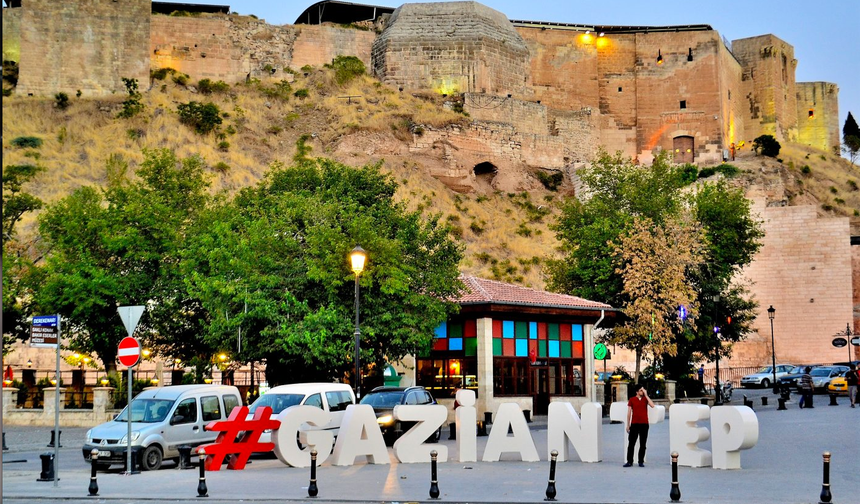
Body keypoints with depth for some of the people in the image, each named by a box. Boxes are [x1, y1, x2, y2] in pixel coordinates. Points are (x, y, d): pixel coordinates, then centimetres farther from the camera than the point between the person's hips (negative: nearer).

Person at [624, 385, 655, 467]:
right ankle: (629, 461, 5)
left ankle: (641, 462, 10)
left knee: (643, 444, 4)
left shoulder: (646, 398, 7)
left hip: (644, 424, 1)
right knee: (631, 443, -1)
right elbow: (629, 413, 6)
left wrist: (646, 395, -11)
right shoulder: (632, 400, 4)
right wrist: (628, 425, 4)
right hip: (634, 424, -1)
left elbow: (652, 405, -12)